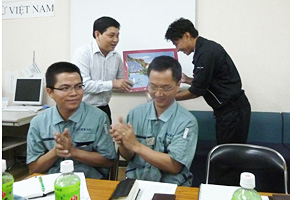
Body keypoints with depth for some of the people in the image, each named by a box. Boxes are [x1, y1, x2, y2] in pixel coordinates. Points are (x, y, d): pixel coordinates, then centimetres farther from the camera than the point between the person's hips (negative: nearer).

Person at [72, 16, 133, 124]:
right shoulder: (83, 53, -12)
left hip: (104, 109, 5)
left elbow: (122, 82, 12)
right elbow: (83, 84, -22)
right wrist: (112, 84, -23)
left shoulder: (116, 57, 4)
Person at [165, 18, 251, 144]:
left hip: (233, 110, -10)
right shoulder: (205, 48, 10)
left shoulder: (206, 53, -20)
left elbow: (197, 91, -17)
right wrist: (188, 80, 11)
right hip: (228, 109, 10)